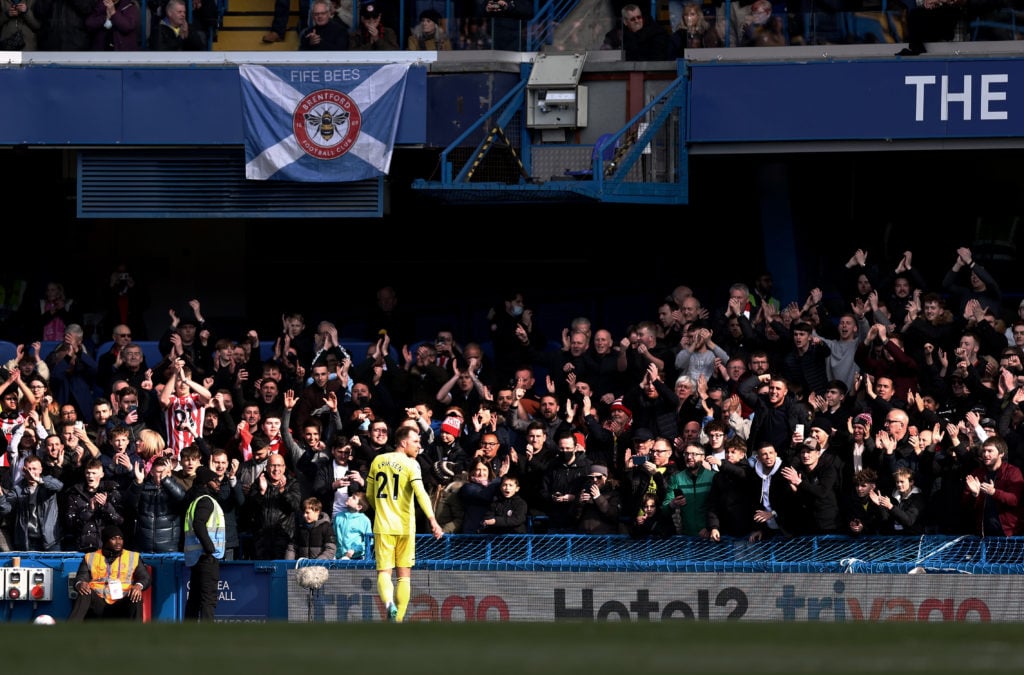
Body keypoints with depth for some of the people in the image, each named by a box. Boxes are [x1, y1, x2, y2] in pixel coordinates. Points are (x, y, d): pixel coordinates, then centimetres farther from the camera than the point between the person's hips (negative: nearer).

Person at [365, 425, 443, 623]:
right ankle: (398, 619, 6)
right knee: (404, 574, 9)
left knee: (384, 572, 0)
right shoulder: (410, 464, -7)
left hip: (382, 525, 2)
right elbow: (420, 494, -20)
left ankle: (389, 602, -29)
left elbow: (369, 494, 17)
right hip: (404, 525, -2)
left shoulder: (378, 461, 8)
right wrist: (433, 521, -26)